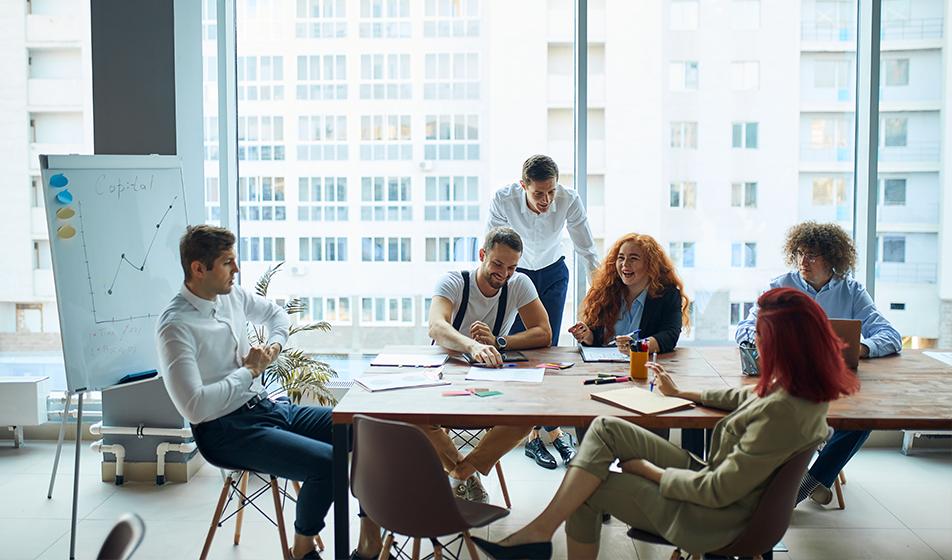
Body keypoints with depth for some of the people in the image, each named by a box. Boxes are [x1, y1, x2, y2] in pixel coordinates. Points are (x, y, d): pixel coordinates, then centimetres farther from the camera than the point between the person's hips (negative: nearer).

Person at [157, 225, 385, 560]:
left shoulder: (231, 295, 6)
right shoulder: (175, 327, -17)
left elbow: (275, 313, 28)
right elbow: (194, 407, -25)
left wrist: (274, 346, 7)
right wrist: (250, 371, -15)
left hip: (268, 407, 9)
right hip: (226, 431, -8)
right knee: (327, 463, -29)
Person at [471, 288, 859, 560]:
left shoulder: (783, 410, -31)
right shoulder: (808, 387, -3)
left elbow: (718, 491, -27)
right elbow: (746, 398, 20)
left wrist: (650, 470, -13)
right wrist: (682, 393, 21)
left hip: (714, 517, -9)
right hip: (711, 476, 9)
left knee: (589, 489, -2)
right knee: (605, 428, -1)